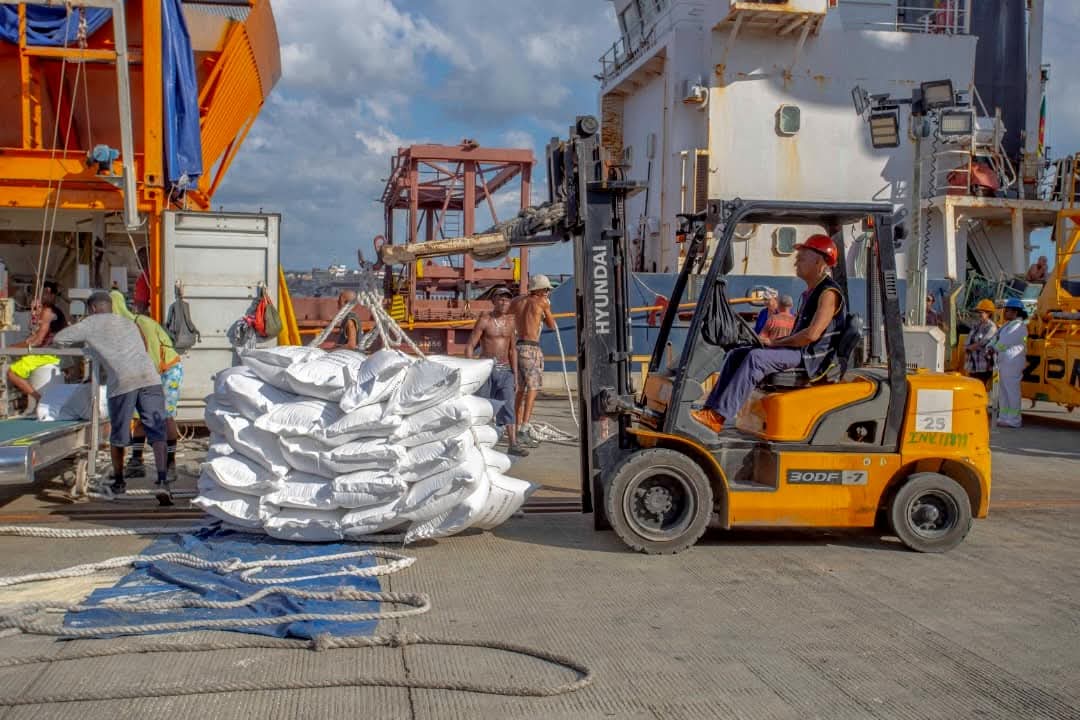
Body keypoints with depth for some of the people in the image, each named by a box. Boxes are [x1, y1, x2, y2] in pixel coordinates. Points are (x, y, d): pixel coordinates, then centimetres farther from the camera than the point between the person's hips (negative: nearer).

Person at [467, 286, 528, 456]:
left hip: (505, 370, 4)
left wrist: (515, 376, 12)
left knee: (509, 406, -9)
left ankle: (513, 444, -15)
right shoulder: (484, 320, -6)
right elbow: (469, 347, -7)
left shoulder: (510, 321, 9)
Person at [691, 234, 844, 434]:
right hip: (800, 352, 10)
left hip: (813, 357, -10)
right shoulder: (812, 291, 22)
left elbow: (812, 334, -22)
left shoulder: (829, 293, -11)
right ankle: (711, 408, -11)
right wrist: (775, 342, 8)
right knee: (736, 355, 0)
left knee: (756, 358, -30)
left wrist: (776, 342, -12)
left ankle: (718, 416, -33)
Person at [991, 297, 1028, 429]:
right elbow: (997, 337, 15)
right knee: (1003, 391, 14)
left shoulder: (1018, 326, -12)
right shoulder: (1008, 325, 19)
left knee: (1012, 390, -8)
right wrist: (991, 348, -2)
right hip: (1004, 362, 10)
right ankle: (1004, 417, 22)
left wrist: (995, 349, -2)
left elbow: (1006, 341, -17)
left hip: (1013, 362, -10)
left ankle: (1013, 420, -5)